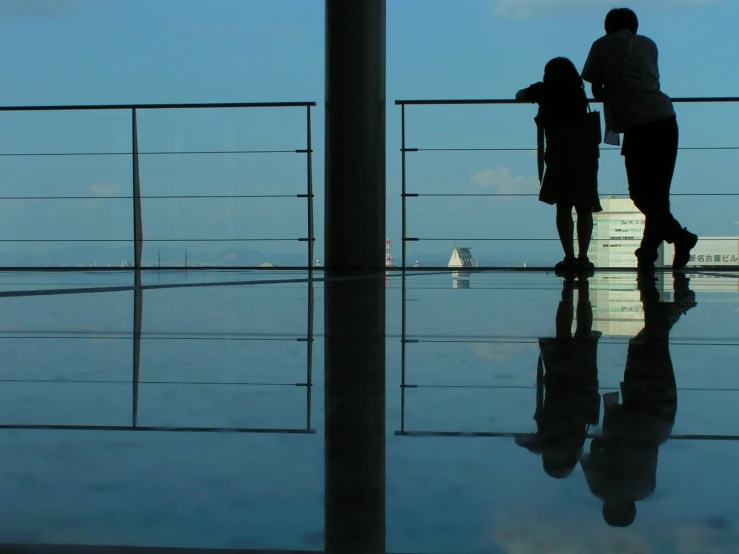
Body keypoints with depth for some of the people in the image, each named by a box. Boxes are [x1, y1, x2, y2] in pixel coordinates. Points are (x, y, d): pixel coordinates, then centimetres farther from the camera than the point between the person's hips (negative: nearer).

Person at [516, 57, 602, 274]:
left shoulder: (545, 91, 11)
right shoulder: (579, 93, 18)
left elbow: (519, 95, 28)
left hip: (560, 154, -2)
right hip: (586, 152, 2)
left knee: (563, 208, 2)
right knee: (584, 209, 6)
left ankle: (569, 258, -7)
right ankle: (582, 258, -1)